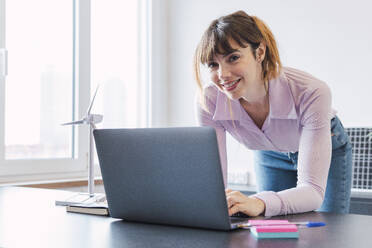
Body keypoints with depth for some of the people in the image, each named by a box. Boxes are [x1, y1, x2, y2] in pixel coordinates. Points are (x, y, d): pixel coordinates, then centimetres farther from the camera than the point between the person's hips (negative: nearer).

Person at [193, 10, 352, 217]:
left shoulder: (311, 93, -41)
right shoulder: (209, 101, -31)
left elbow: (313, 190, -45)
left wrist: (259, 204, -65)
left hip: (326, 149, -2)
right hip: (270, 156, 2)